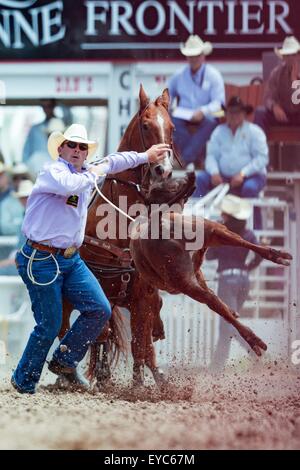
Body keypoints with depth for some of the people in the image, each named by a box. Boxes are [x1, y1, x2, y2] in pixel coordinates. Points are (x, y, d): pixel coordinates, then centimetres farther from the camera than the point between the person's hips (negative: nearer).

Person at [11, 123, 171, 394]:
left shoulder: (86, 173, 14)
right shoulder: (53, 171, -11)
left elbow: (111, 162, 33)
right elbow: (68, 186, -35)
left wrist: (145, 157, 42)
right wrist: (92, 175, -16)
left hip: (71, 260, 8)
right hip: (41, 261, -8)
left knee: (100, 310, -3)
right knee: (49, 326, -5)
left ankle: (64, 361, 13)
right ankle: (24, 383, 12)